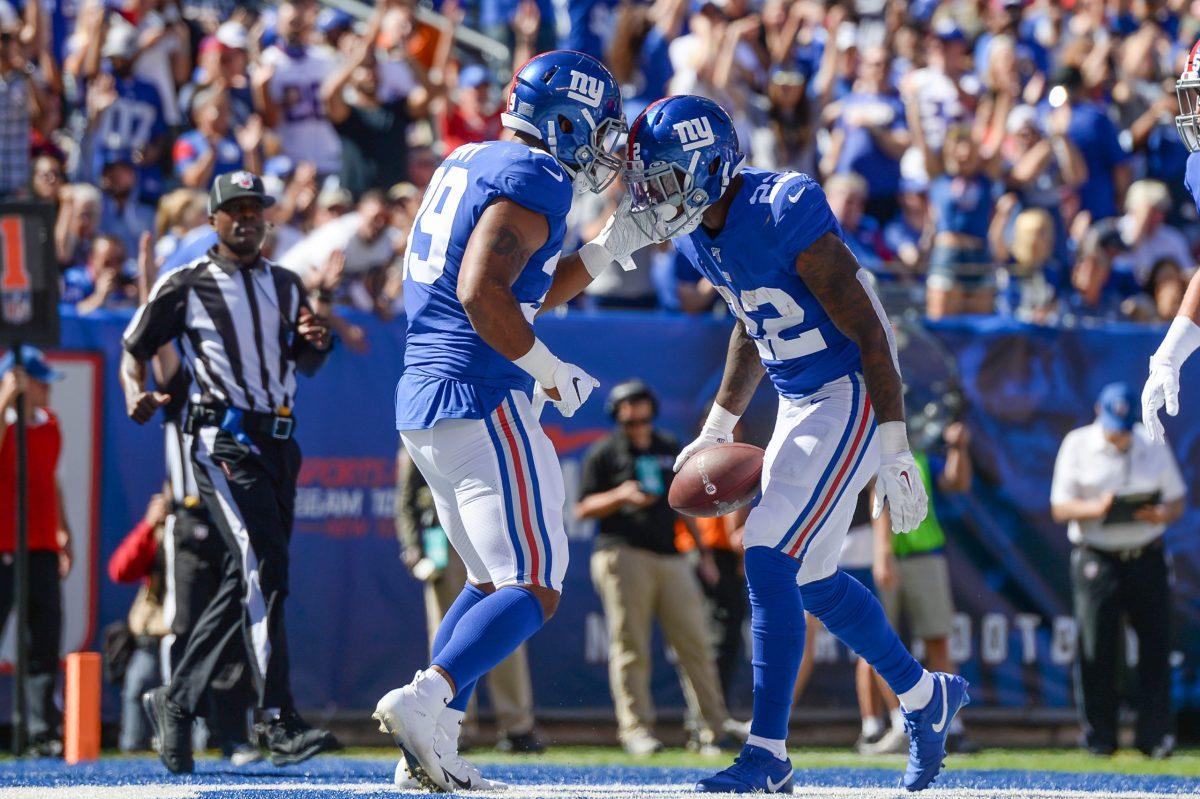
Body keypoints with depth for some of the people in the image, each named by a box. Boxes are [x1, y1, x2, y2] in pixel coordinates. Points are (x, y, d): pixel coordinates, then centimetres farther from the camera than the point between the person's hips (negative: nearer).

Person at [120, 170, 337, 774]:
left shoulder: (286, 286, 18)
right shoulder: (185, 286, 2)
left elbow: (305, 365, 25)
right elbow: (134, 350, 6)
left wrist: (317, 342, 1)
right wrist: (136, 394, -16)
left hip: (278, 445, 7)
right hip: (223, 442, -7)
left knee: (246, 583, 8)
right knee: (264, 572, -20)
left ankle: (176, 702, 21)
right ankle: (277, 723, -26)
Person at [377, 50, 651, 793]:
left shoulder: (469, 164, 19)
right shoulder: (533, 179, -10)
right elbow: (482, 294, -23)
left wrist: (611, 247, 23)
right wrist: (554, 373, -14)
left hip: (422, 404, 10)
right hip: (482, 402, -10)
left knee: (492, 580, 19)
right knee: (533, 590, -9)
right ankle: (425, 700, -28)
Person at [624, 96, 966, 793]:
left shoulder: (785, 211, -24)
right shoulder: (700, 236, 2)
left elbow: (869, 335, -21)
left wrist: (896, 454, -20)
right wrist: (718, 430, 22)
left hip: (850, 397, -9)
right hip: (797, 403, 9)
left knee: (770, 559, -16)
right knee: (811, 577, 15)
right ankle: (926, 696, 35)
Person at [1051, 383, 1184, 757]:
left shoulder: (1154, 446, 9)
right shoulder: (1077, 445, 2)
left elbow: (1178, 500, 13)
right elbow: (1060, 508, -2)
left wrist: (1162, 514, -11)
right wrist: (1097, 509, -21)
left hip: (1146, 556, 2)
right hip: (1096, 558, -2)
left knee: (1155, 646, -4)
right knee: (1096, 650, -5)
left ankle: (1155, 735, 0)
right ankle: (1099, 737, 3)